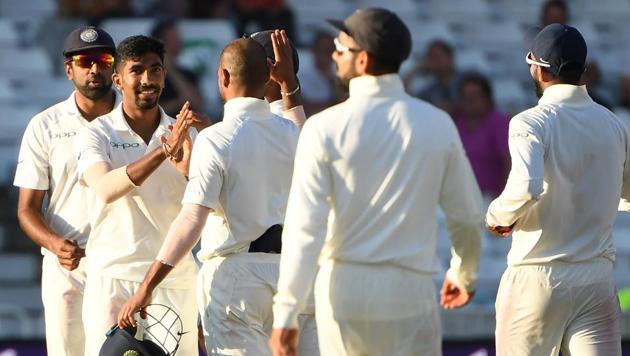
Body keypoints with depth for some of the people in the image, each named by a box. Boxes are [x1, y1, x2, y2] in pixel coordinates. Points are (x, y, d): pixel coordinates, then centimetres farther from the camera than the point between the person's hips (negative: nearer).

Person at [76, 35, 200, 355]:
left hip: (175, 280, 2)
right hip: (113, 277, -2)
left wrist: (187, 168, -17)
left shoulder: (183, 134, 11)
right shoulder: (98, 134, 1)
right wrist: (162, 151, -30)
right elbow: (105, 189, -18)